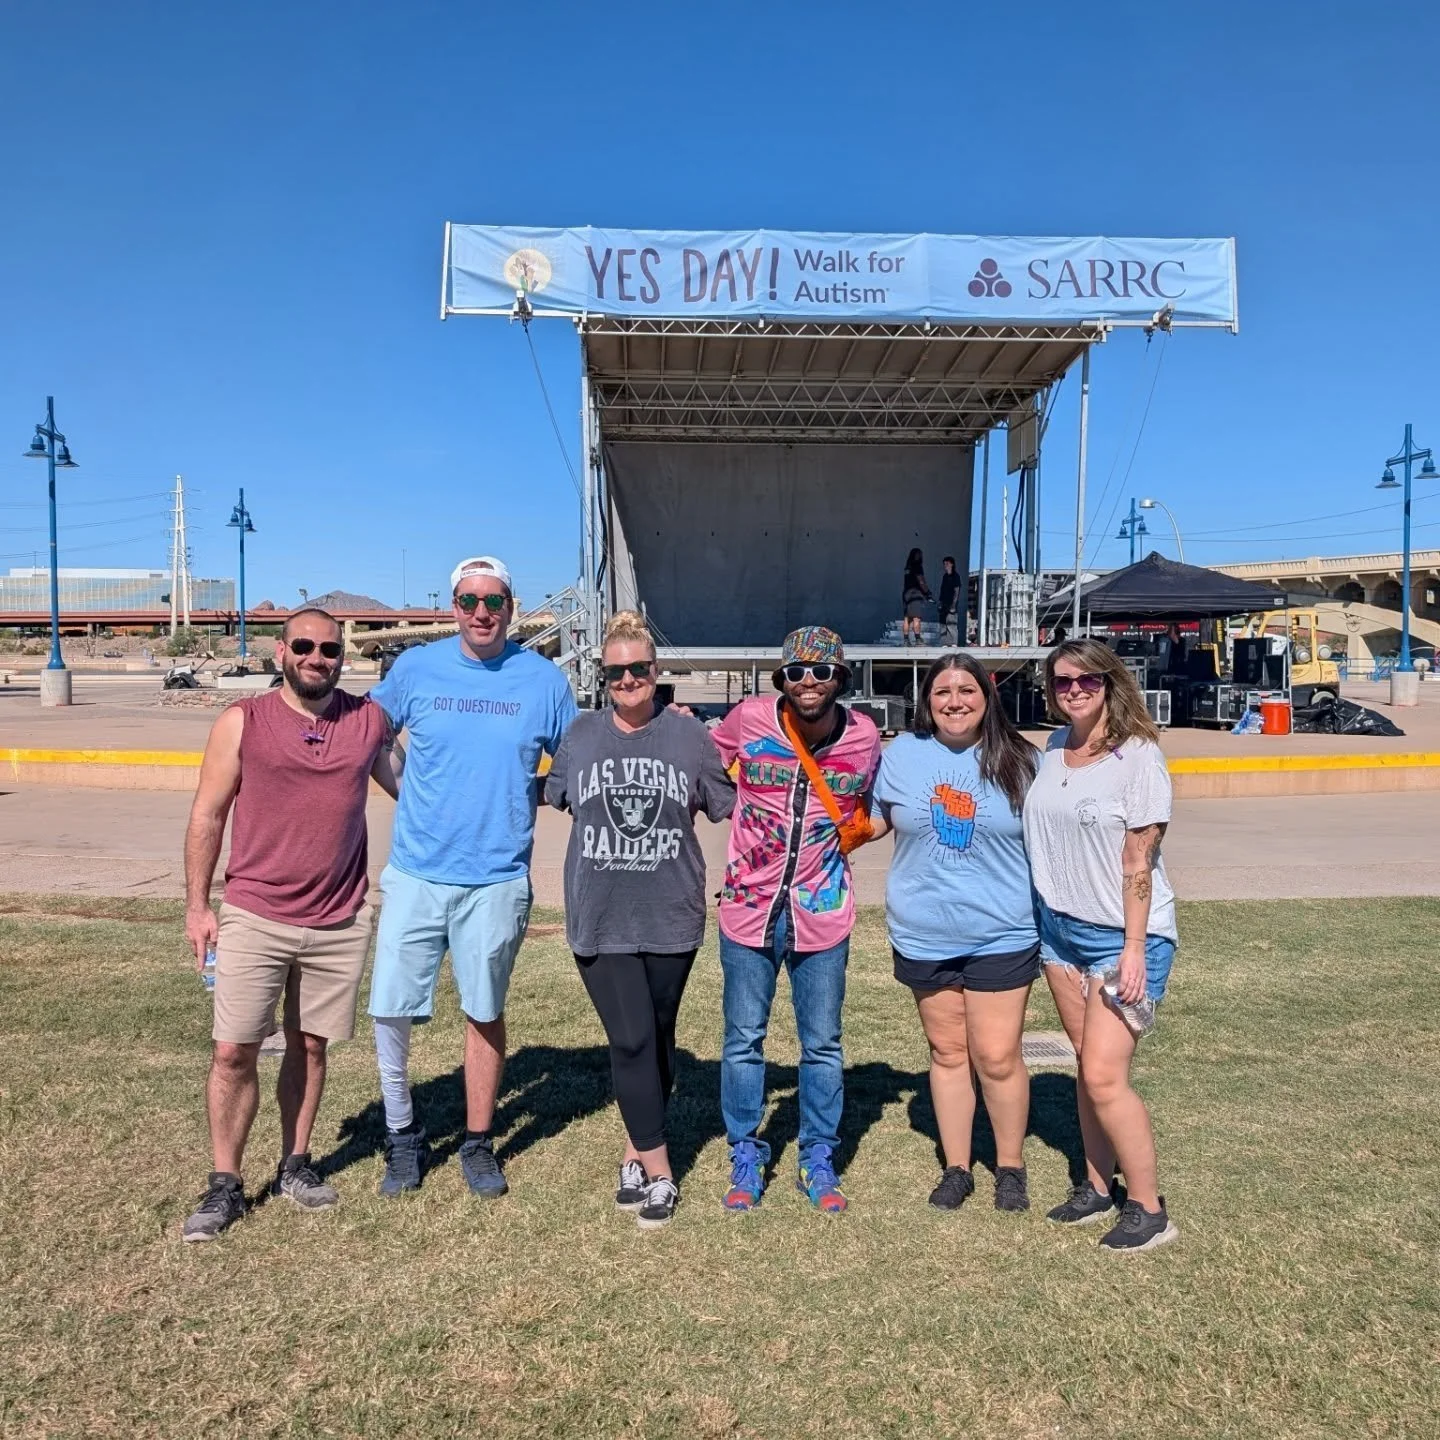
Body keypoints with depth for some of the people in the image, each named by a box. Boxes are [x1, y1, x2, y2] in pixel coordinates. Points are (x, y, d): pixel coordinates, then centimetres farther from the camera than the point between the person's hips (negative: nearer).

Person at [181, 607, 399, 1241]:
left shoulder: (369, 720, 2)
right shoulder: (242, 722, -2)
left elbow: (409, 785, 15)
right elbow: (207, 816, 1)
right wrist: (196, 907, -1)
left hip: (340, 923, 2)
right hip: (254, 918, -1)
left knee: (309, 1046, 13)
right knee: (233, 1052, 1)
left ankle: (295, 1166, 30)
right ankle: (224, 1185, 18)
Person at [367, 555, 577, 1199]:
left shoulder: (542, 678, -1)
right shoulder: (416, 667, 1)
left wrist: (525, 801, -3)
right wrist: (416, 798, 5)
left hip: (497, 879, -1)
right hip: (415, 873, 1)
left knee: (484, 1012, 11)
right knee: (389, 1008, 1)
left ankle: (478, 1143, 29)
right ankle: (403, 1136, 24)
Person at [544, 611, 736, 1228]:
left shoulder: (688, 733, 1)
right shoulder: (580, 735, 4)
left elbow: (729, 804, 9)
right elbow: (554, 796, 20)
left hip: (671, 916, 1)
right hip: (600, 917, 0)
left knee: (658, 1040, 13)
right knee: (631, 1041, -6)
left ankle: (637, 1152, 31)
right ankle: (659, 1173, 7)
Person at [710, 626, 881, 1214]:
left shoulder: (865, 737, -6)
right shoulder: (748, 719, -10)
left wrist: (845, 834, 1)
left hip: (822, 913, 1)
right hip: (749, 907, 0)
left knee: (823, 1045, 11)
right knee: (744, 1040, 9)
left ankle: (819, 1161, 28)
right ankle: (745, 1158, 27)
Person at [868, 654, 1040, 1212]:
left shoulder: (1020, 761, -3)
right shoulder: (901, 754, 1)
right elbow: (876, 818, 13)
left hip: (1001, 936, -2)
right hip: (924, 937, 2)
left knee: (997, 1058, 2)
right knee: (947, 1053, 14)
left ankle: (1010, 1166, 26)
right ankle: (956, 1168, 30)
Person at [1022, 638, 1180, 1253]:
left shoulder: (1137, 756, -13)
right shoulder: (1053, 748, 6)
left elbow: (1138, 862, -15)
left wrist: (1133, 950, -16)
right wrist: (1045, 919, 12)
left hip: (1122, 935, -6)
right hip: (1059, 926, 6)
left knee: (1104, 1076, -7)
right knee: (1087, 1064, 14)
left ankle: (1149, 1209, 10)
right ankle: (1097, 1187, 28)